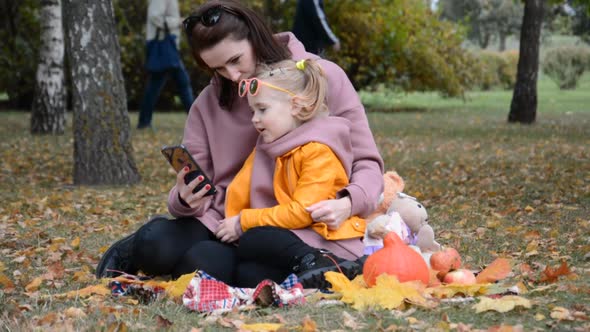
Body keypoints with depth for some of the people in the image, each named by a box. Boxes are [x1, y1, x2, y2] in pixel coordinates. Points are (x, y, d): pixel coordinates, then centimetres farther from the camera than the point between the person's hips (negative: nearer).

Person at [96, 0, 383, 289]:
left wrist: (347, 203, -24)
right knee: (157, 242, -25)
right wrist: (186, 199, -20)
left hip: (300, 228, -4)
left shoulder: (324, 78, -2)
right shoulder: (209, 104, 7)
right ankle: (138, 253, 8)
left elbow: (366, 164, -2)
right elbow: (194, 191, 6)